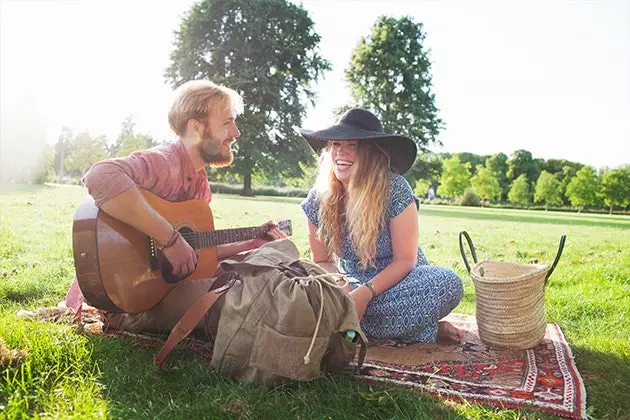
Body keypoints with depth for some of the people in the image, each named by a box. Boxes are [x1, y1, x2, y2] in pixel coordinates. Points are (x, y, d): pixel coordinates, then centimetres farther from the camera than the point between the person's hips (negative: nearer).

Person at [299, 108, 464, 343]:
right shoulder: (318, 198, -9)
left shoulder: (395, 189, -18)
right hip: (353, 284, 3)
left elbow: (404, 261, -15)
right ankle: (421, 327, -20)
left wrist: (365, 293, -29)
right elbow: (321, 261, -1)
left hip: (398, 280, -2)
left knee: (449, 283, -31)